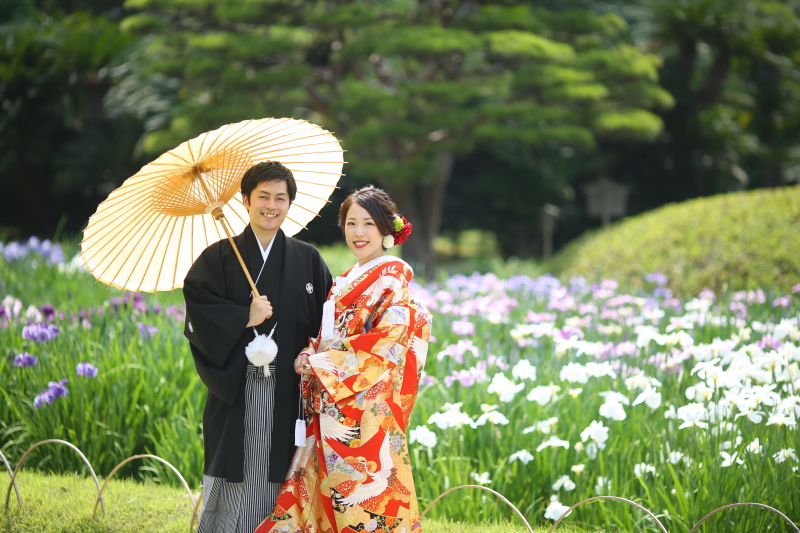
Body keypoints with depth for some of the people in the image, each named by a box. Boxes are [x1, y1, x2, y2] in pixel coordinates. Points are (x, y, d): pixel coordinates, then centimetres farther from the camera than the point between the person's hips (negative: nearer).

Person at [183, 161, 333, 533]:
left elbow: (326, 322, 5)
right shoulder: (219, 259, 5)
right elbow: (198, 314, -5)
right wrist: (243, 319, -15)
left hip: (287, 395, 1)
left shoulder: (308, 261, 9)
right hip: (235, 393, -1)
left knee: (276, 488, 1)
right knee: (234, 484, -2)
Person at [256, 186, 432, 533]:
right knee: (328, 493, 5)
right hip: (331, 412, 7)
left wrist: (320, 362, -13)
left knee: (362, 497, -7)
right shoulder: (345, 281, 18)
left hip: (367, 411, -7)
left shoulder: (392, 279, -6)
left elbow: (388, 340, -17)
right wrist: (312, 357, -1)